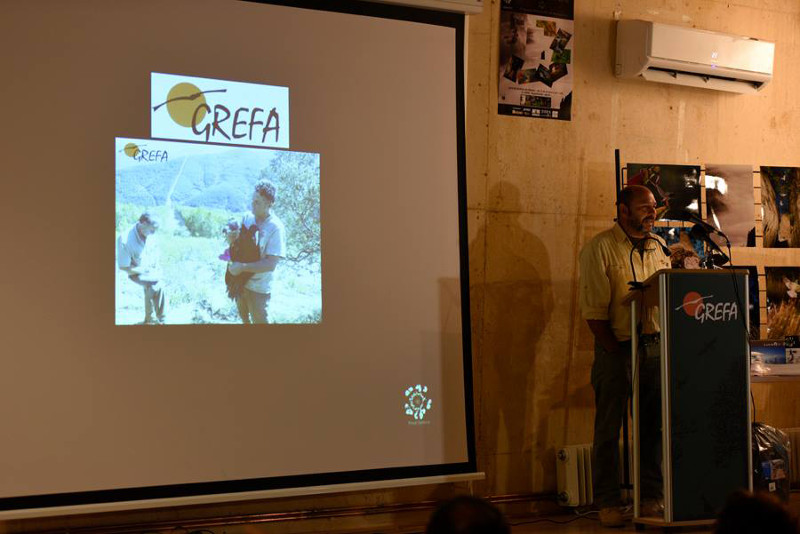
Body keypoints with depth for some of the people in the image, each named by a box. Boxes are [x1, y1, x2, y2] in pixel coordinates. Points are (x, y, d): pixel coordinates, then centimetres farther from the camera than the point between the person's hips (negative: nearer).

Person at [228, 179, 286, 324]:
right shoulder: (248, 217, -5)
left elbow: (270, 264, -25)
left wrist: (242, 267, -26)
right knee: (243, 317, 26)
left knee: (259, 320, 11)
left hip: (258, 288, -5)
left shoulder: (276, 228, -22)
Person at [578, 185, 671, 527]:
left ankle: (651, 498, 19)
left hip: (654, 345, 6)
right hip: (616, 348, -5)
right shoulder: (600, 248, -7)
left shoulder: (658, 247, 12)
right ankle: (607, 503, 10)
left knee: (653, 425, 9)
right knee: (609, 428, 2)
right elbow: (593, 310, -10)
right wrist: (616, 351, -10)